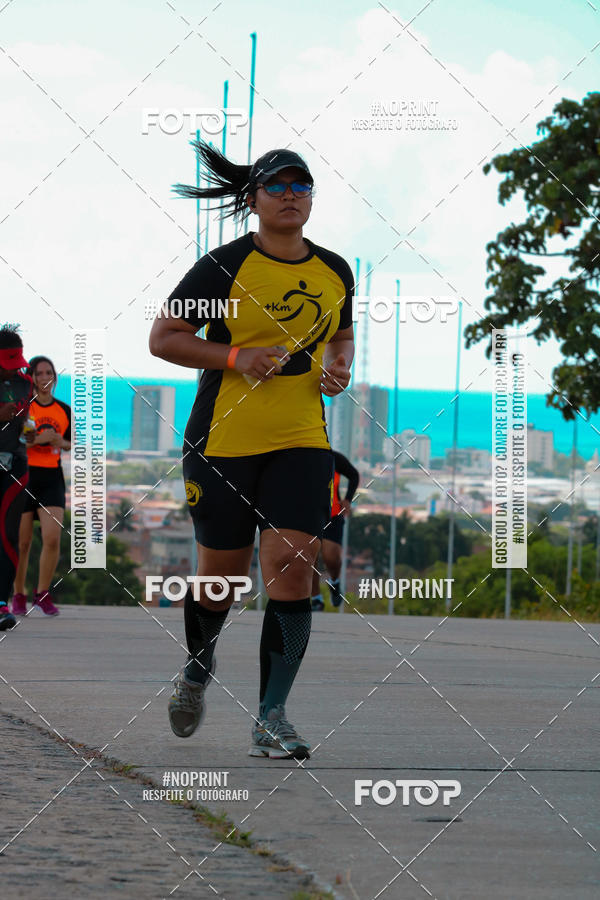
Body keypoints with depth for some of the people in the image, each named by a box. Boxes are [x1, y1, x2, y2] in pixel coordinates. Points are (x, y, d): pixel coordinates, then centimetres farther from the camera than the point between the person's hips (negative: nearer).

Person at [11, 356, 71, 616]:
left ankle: (43, 595, 3)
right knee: (22, 541, 0)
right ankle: (18, 597, 14)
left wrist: (61, 443, -2)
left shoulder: (64, 410, 10)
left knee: (52, 539, -11)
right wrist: (37, 439, -18)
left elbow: (71, 444, 20)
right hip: (23, 476, -2)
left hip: (52, 478, 2)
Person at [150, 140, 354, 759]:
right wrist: (235, 357, -17)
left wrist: (338, 366, 3)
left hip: (302, 441, 3)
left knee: (292, 568, -13)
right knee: (221, 573, 7)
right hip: (223, 442, -3)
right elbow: (163, 338, -5)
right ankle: (197, 670, 39)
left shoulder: (334, 272, 9)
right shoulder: (225, 266, -6)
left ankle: (271, 720, -11)